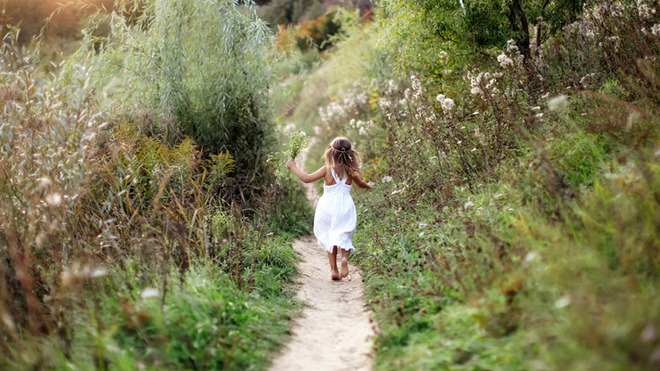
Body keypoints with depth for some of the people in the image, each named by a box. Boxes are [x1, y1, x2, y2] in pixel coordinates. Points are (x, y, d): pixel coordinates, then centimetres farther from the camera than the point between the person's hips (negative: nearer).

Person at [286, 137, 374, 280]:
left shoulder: (327, 170, -9)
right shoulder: (350, 171, 0)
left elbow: (306, 178, -5)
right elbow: (360, 184, 20)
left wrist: (293, 166, 9)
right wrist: (369, 186, 44)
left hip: (327, 207, -1)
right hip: (346, 206, 1)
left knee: (330, 237, 11)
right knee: (344, 236, 11)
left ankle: (334, 269, 6)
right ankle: (345, 257, -20)